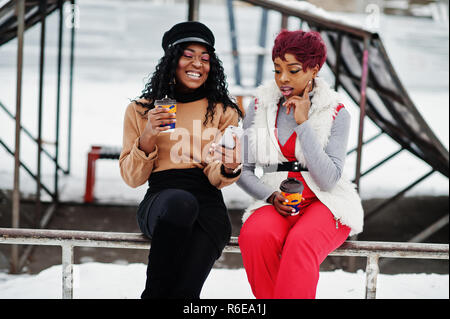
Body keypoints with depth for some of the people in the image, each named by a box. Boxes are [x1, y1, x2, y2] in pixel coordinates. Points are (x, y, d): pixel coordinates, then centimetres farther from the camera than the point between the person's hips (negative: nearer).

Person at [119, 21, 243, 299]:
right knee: (181, 202, -39)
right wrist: (147, 137, -7)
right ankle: (154, 292, -27)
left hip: (208, 206, 0)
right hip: (159, 201, 0)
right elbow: (132, 178, 10)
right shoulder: (141, 110, 14)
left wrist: (228, 168, -20)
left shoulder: (223, 112, 15)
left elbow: (216, 178, 4)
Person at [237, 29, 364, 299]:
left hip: (327, 203, -2)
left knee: (300, 242, -36)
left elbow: (328, 180, -14)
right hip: (276, 203, 2)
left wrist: (303, 124, -15)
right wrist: (271, 196, -10)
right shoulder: (261, 106, 6)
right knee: (254, 236, -32)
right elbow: (243, 169, 9)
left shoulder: (336, 113, -2)